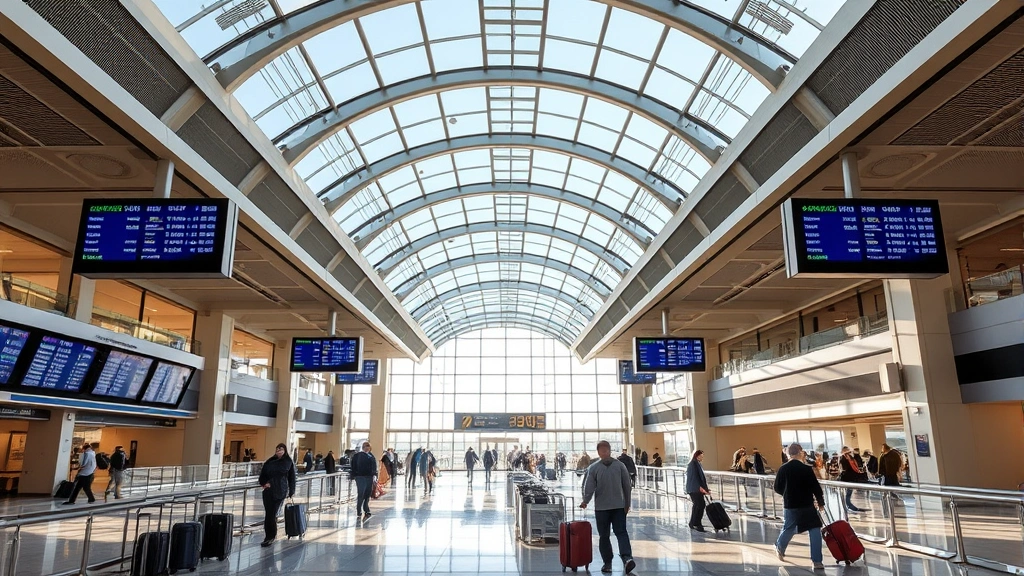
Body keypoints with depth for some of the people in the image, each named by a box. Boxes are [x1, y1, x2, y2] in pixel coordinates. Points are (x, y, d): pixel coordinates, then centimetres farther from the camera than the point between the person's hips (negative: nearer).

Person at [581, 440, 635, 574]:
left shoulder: (593, 468, -7)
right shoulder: (620, 465, 0)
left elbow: (589, 488, -7)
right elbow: (627, 486, 3)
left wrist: (585, 502, 8)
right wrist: (627, 503, 14)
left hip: (601, 507, -1)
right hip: (619, 506, 1)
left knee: (604, 536, 9)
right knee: (621, 532, 3)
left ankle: (607, 563, 11)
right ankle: (627, 557, -17)